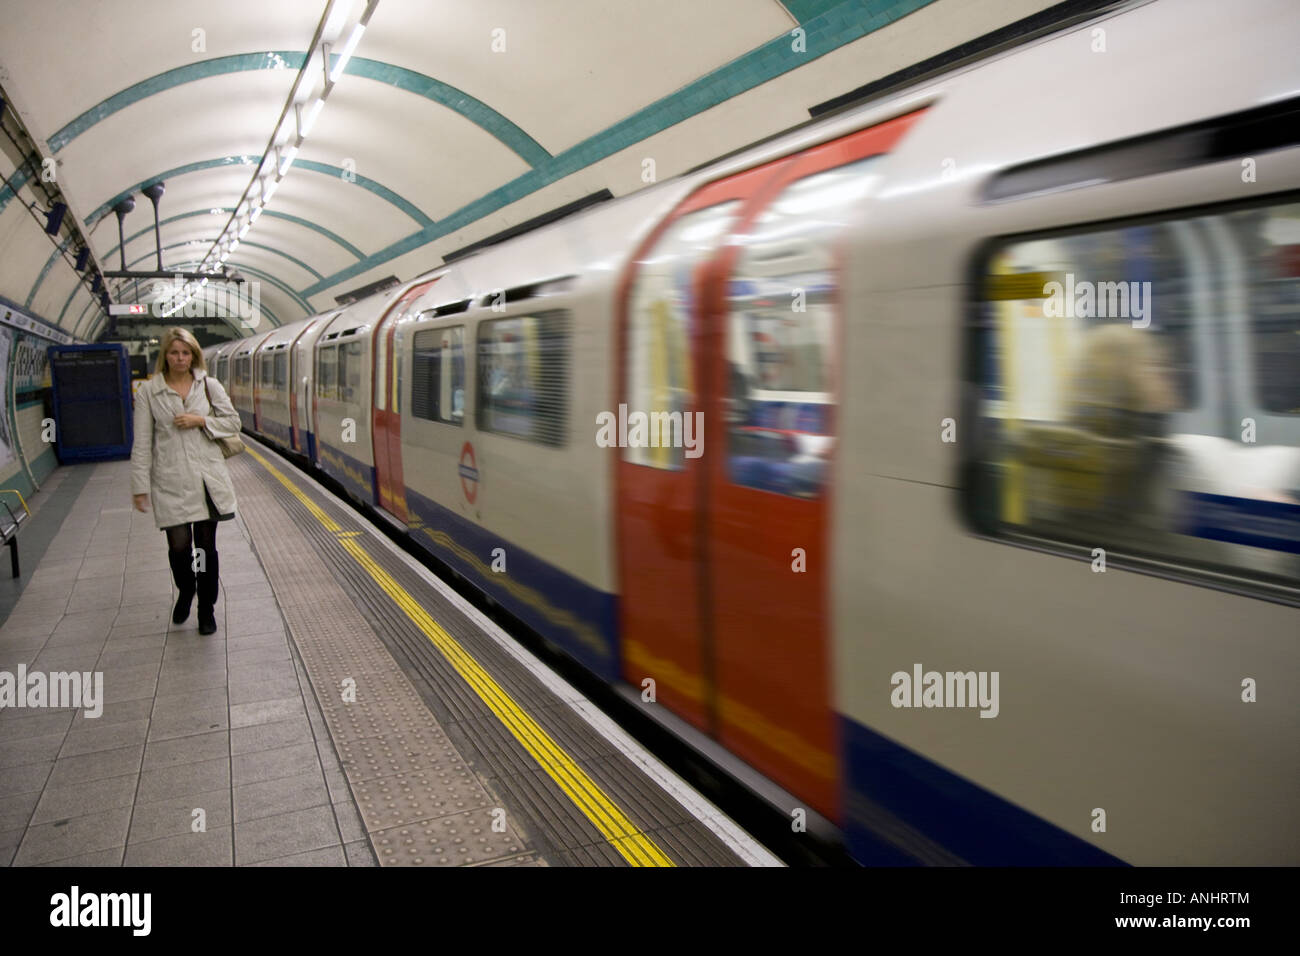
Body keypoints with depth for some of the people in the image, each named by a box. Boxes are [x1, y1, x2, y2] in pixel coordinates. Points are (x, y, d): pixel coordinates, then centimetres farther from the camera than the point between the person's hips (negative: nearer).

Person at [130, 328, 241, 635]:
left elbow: (233, 422, 9)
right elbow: (142, 443, 0)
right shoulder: (148, 392, 1)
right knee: (179, 545, -7)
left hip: (207, 479, 1)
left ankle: (207, 609, 22)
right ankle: (185, 591, 26)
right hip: (170, 481, -1)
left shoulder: (209, 385, 6)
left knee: (206, 545, 7)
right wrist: (140, 486, -3)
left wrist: (201, 420, -8)